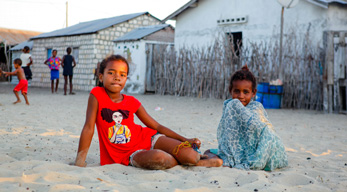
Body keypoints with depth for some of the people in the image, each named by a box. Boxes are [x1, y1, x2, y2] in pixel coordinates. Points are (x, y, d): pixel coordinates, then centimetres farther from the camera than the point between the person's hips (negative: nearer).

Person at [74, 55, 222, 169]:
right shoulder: (97, 95, -9)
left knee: (190, 156, -23)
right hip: (129, 154, -3)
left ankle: (196, 156, 15)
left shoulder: (132, 102, 0)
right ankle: (199, 163, -8)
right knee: (158, 158, -36)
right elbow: (89, 127, -11)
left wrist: (185, 140, -4)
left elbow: (156, 126, 4)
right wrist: (80, 160, -16)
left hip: (147, 138, 3)